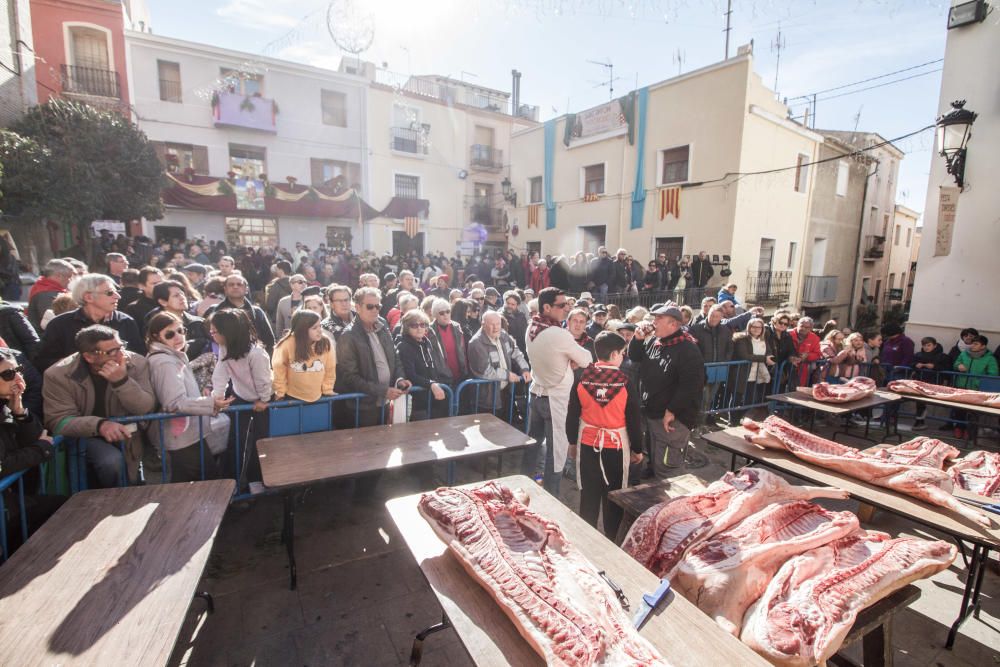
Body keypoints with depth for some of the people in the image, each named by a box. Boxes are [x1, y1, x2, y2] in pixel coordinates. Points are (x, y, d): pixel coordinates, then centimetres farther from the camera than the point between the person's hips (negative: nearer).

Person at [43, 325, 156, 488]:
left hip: (126, 434, 3)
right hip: (87, 435, -3)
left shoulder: (136, 363, -13)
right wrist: (99, 425, -36)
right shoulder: (58, 375, -16)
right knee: (111, 461, -27)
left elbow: (146, 409, -16)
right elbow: (58, 421, -17)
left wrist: (122, 381, -32)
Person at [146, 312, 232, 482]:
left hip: (184, 432, 11)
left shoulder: (173, 356, 13)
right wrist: (211, 403, -41)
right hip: (184, 436, -11)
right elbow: (175, 403, -30)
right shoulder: (164, 362, -20)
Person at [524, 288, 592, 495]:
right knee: (557, 449, 3)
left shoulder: (531, 328, 0)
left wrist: (567, 361, -3)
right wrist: (573, 359, 5)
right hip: (555, 398, -8)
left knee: (534, 440, 22)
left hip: (537, 392, 8)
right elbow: (586, 360, -14)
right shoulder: (559, 334, -25)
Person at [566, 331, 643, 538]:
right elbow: (634, 419, -7)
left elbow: (572, 414, 0)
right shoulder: (625, 382, -14)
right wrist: (637, 449, 6)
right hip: (617, 444, -2)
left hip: (587, 443, 2)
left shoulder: (582, 377, -7)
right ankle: (613, 539, 27)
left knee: (589, 493, 14)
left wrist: (572, 440, 13)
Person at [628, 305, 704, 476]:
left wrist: (672, 411, -22)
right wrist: (638, 338, -1)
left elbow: (690, 385, -25)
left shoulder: (688, 350, -19)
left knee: (666, 470, -3)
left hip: (673, 418, -8)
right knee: (653, 463, 23)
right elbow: (634, 357, 17)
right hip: (651, 413, 9)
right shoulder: (653, 341, 6)